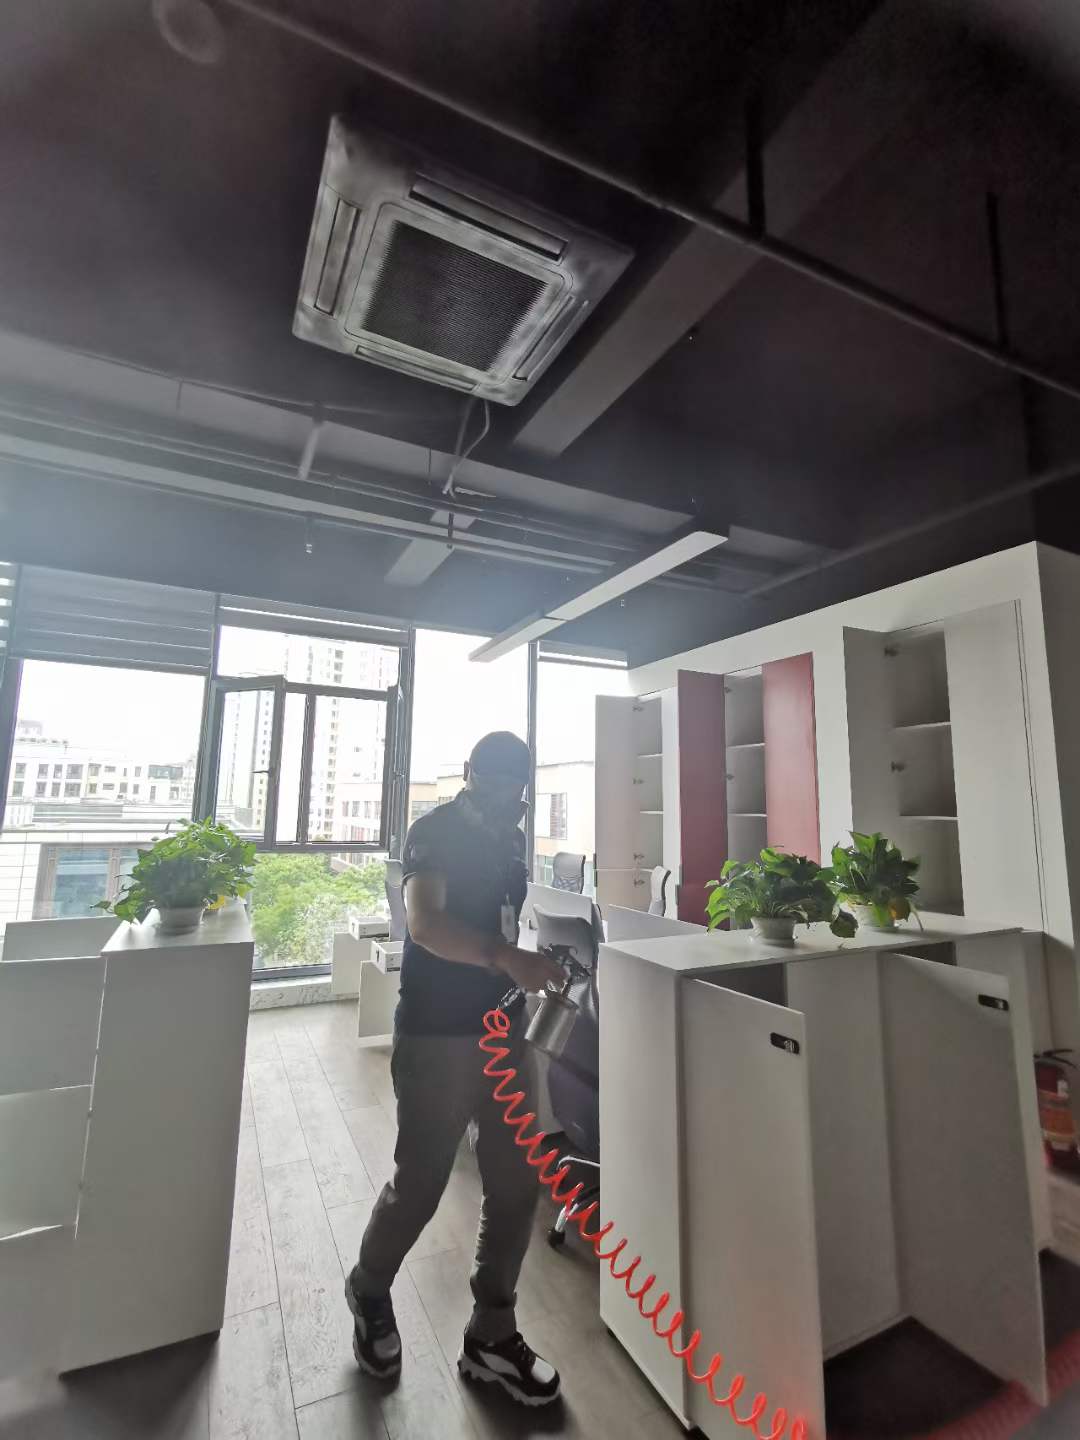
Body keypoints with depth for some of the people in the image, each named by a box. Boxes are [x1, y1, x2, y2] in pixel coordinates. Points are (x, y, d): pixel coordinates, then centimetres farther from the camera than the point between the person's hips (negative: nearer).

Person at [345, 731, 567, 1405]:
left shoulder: (512, 837, 10)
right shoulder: (435, 831, -13)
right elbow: (424, 924, -27)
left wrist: (535, 965, 9)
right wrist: (506, 959, -40)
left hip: (506, 1029, 7)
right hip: (437, 1036, -6)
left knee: (517, 1185, 10)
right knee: (420, 1186, 8)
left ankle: (492, 1335, 31)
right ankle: (369, 1292, 39)